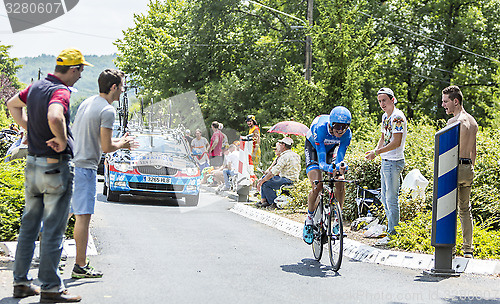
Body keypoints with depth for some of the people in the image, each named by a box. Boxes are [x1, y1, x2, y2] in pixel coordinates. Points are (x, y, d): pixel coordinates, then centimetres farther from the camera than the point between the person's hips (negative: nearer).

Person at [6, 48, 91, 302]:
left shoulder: (36, 87, 8)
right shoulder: (61, 91, -18)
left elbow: (12, 104, 26)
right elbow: (54, 118, -39)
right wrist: (62, 141, -22)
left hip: (32, 164, 8)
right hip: (56, 166, -8)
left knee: (29, 225, 15)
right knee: (53, 229, -1)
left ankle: (21, 282, 21)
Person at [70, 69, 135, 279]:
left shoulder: (87, 102, 13)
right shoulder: (107, 111, -13)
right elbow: (106, 148, -15)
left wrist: (116, 141, 21)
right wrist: (121, 144, 5)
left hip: (69, 164, 9)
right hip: (84, 167, -9)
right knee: (83, 216, -4)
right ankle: (80, 266, 0)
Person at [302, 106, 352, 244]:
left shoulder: (347, 134, -29)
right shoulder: (320, 128, -40)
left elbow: (339, 158, -31)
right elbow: (321, 162, -43)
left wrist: (341, 166, -55)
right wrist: (331, 168, -64)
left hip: (331, 150, 3)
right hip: (313, 148, -3)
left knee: (340, 184, -16)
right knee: (317, 186, -22)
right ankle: (309, 219, -2)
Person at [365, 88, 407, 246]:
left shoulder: (397, 117, -16)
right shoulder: (385, 116, 13)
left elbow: (396, 142, -22)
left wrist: (377, 152, -23)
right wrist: (376, 150, 2)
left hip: (394, 162, -10)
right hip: (385, 161, 10)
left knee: (391, 199, -5)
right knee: (384, 197, 15)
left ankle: (393, 235, 1)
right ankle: (390, 227, 25)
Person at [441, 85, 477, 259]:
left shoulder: (454, 121, -15)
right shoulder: (472, 121, 12)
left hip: (455, 167, -8)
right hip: (468, 168, 9)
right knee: (465, 210, 15)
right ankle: (468, 250, 19)